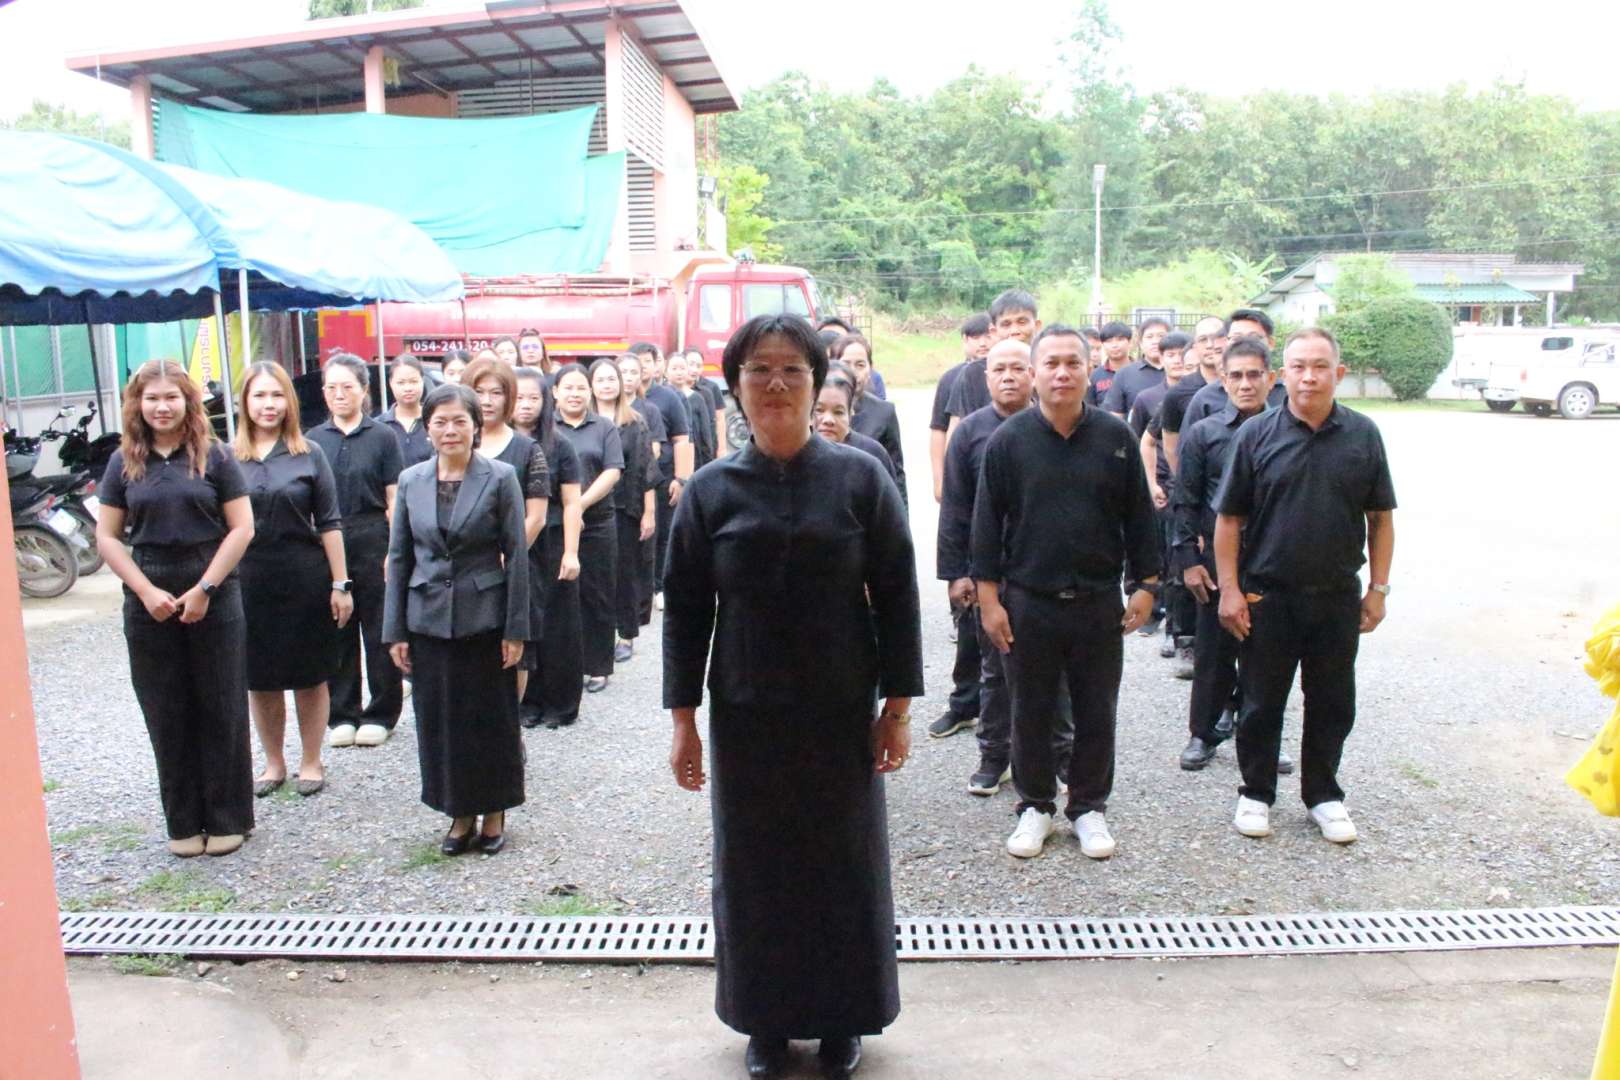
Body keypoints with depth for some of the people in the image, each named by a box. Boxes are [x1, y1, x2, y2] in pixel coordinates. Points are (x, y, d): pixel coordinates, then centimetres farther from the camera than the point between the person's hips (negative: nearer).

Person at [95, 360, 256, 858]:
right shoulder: (124, 462, 6)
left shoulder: (214, 457, -1)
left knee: (221, 712, 4)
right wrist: (147, 591, -8)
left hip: (214, 599, -2)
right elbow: (107, 537, 5)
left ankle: (227, 819, 15)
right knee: (167, 715, 7)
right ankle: (184, 823, 19)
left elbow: (241, 528, -4)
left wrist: (205, 589, -11)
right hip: (149, 602, 2)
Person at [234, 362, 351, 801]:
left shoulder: (308, 454, 0)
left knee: (309, 677, 8)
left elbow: (329, 524, 0)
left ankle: (311, 763, 23)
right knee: (259, 679, 11)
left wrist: (340, 585, -4)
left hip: (305, 579, -1)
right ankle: (273, 763, 27)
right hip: (248, 583, 1)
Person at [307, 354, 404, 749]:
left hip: (373, 541, -3)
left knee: (379, 631, 4)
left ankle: (380, 714, 15)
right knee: (335, 631, 9)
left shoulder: (382, 437, 0)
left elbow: (394, 501, -2)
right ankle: (342, 715, 20)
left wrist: (394, 552, -10)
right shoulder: (313, 439, 8)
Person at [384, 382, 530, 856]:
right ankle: (460, 815, 25)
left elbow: (516, 556, -6)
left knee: (491, 718, 7)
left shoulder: (500, 478, -5)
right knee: (439, 721, 9)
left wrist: (516, 629, -9)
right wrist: (395, 631, 3)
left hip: (484, 618, -3)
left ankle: (493, 813, 24)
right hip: (429, 620, 3)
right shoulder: (411, 480, 4)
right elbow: (398, 558, 6)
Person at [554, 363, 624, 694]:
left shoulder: (604, 428, 7)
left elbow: (613, 472, -2)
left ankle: (597, 667, 13)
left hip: (597, 524, 0)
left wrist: (581, 504, -12)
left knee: (596, 596, 4)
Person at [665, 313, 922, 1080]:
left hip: (840, 711, -1)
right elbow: (685, 608, 1)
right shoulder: (712, 490, -2)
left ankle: (842, 1017, 32)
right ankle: (766, 1017, 32)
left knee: (845, 863, 11)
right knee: (753, 867, 12)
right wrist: (683, 720, -1)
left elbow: (896, 595, -3)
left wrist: (897, 706, -4)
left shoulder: (860, 479, -5)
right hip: (746, 713, 1)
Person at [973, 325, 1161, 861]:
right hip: (1027, 603, -1)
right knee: (1031, 712, 10)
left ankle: (1089, 807, 27)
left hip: (1099, 601, 1)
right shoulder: (1008, 440, -3)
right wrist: (988, 598, -5)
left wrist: (1145, 584, 4)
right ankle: (1035, 806, 27)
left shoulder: (1115, 437, 1)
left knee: (1097, 713, 10)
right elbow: (987, 523, -2)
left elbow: (1138, 516, 7)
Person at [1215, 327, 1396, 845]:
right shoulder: (1257, 434, -4)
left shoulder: (1363, 434, 1)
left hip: (1338, 597, 2)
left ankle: (1323, 795, 30)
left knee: (1332, 704, 13)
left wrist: (1378, 588, 3)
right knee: (1261, 703, 9)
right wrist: (1229, 589, -7)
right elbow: (1229, 518, -2)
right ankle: (1255, 793, 25)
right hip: (1267, 595, -2)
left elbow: (1380, 518, 6)